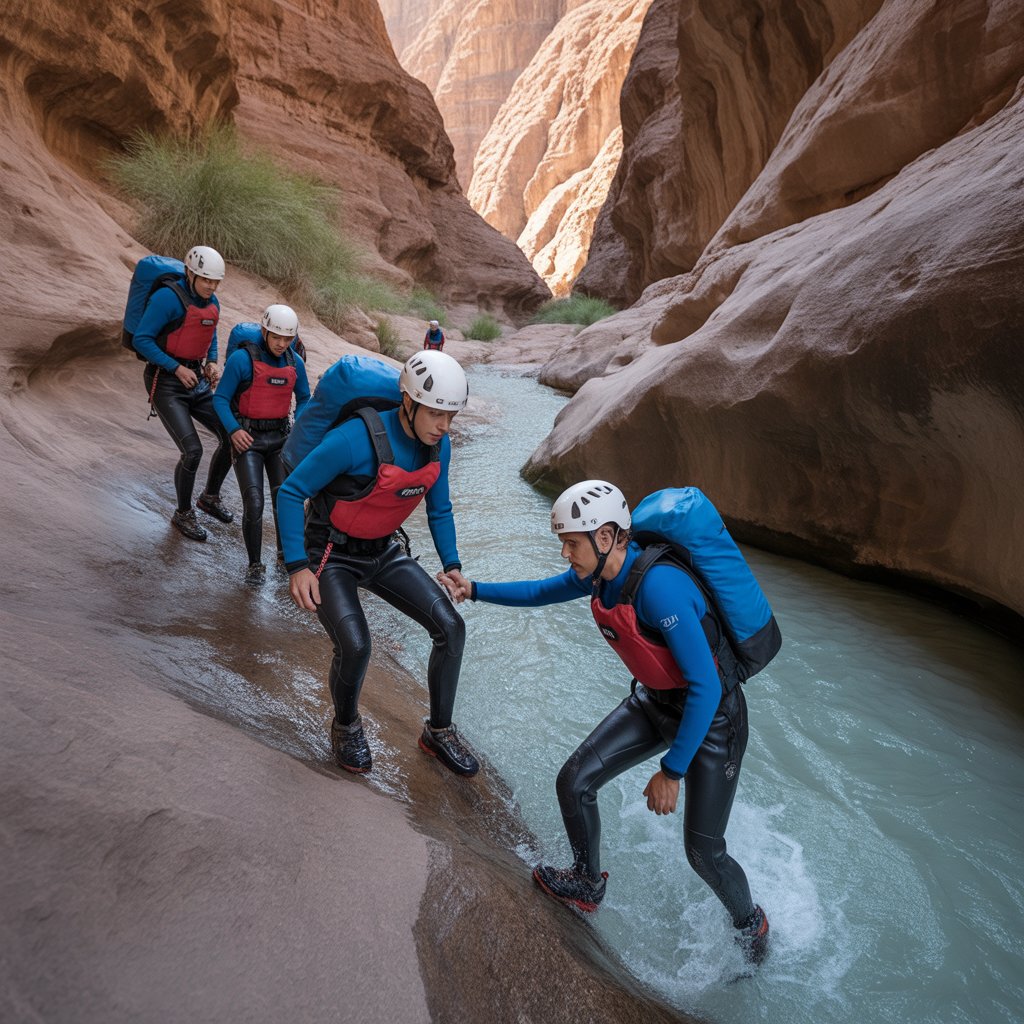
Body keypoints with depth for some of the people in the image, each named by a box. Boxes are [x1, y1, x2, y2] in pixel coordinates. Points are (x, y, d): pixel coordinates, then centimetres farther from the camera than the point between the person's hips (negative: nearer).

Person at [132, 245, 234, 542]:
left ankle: (210, 498, 25)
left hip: (197, 382, 7)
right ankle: (183, 514, 7)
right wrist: (177, 368, -19)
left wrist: (212, 362, 6)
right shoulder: (167, 298, -16)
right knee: (192, 450, -17)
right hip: (166, 383, -7)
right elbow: (141, 340, -16)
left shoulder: (212, 304, 7)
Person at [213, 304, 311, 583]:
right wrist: (234, 430, -19)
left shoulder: (295, 363, 2)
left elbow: (303, 398, 15)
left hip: (281, 437, 4)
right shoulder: (242, 359, -11)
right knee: (254, 503, -12)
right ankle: (255, 564, 4)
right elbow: (221, 398, -6)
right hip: (248, 437, -3)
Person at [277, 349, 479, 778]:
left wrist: (452, 564, -2)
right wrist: (297, 566, -27)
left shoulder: (439, 446, -7)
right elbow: (290, 493, -22)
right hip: (332, 556, -6)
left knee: (451, 627, -8)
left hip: (383, 553, 6)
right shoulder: (357, 439, -29)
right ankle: (346, 725, 10)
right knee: (355, 647, -26)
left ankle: (439, 731, 13)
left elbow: (439, 510, 9)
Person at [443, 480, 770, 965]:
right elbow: (542, 591, 12)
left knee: (702, 851, 3)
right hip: (654, 701, 7)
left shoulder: (658, 586, -35)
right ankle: (587, 885, 29)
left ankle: (751, 926, 36)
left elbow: (704, 688, -32)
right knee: (573, 782, 2)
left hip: (712, 715, -7)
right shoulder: (598, 573, -10)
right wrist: (475, 590, 5)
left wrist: (671, 771, -24)